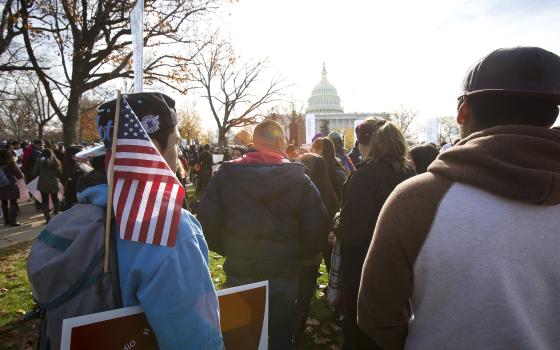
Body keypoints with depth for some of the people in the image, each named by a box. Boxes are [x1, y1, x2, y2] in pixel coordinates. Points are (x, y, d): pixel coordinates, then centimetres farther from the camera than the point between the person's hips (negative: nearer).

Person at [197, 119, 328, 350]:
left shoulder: (225, 175, -8)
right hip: (283, 279, 0)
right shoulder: (299, 178, -10)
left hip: (238, 277, 1)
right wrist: (297, 255, 6)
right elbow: (317, 230, -12)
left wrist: (228, 250, 7)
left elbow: (206, 223, -10)